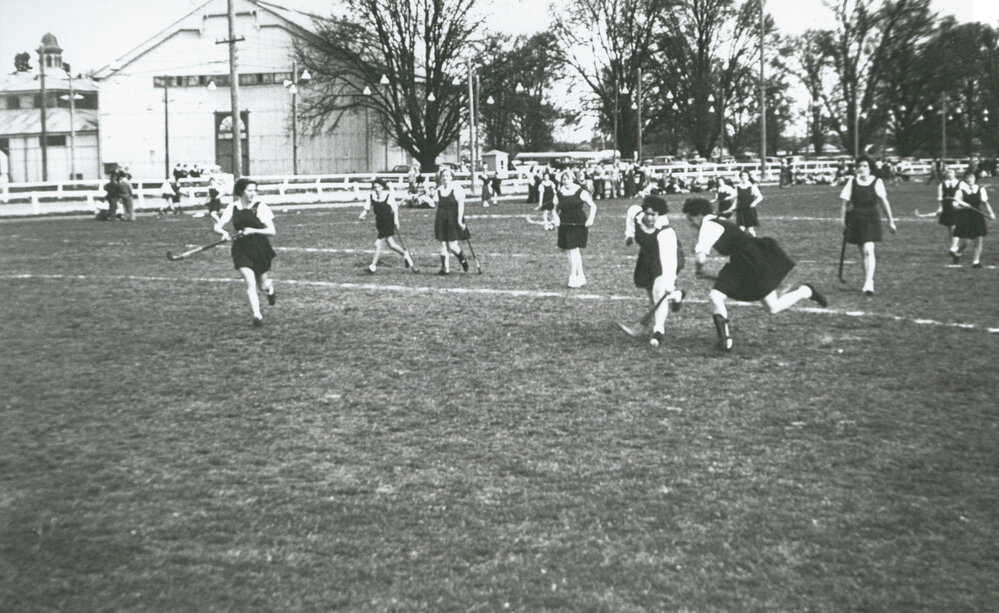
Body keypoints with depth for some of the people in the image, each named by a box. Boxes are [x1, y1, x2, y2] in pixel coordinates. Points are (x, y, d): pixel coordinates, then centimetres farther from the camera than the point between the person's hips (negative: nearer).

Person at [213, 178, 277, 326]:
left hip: (261, 250, -1)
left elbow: (272, 231, -9)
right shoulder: (233, 207, 0)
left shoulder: (261, 207, -7)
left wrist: (253, 230, -23)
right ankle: (257, 315, -12)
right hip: (241, 250, 1)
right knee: (250, 282, -16)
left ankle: (270, 289, 48)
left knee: (263, 285, 10)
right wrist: (223, 232, -22)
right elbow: (218, 226, 1)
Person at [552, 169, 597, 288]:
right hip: (565, 224, 5)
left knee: (573, 250, -11)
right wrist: (556, 217, -4)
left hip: (579, 224, -5)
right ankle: (581, 276, 21)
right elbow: (555, 210, 16)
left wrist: (590, 218, -11)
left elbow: (593, 206, 2)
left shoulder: (581, 192, -3)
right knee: (569, 251, 9)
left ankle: (572, 277, -5)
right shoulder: (559, 194, 8)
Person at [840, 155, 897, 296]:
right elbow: (846, 203, 8)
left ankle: (869, 284, -19)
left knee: (868, 251, -15)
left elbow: (884, 202, 6)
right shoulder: (852, 182, 4)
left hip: (871, 218, -3)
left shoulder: (877, 182, -1)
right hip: (856, 219, 3)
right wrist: (844, 222, 6)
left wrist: (890, 221, 9)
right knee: (863, 252, 10)